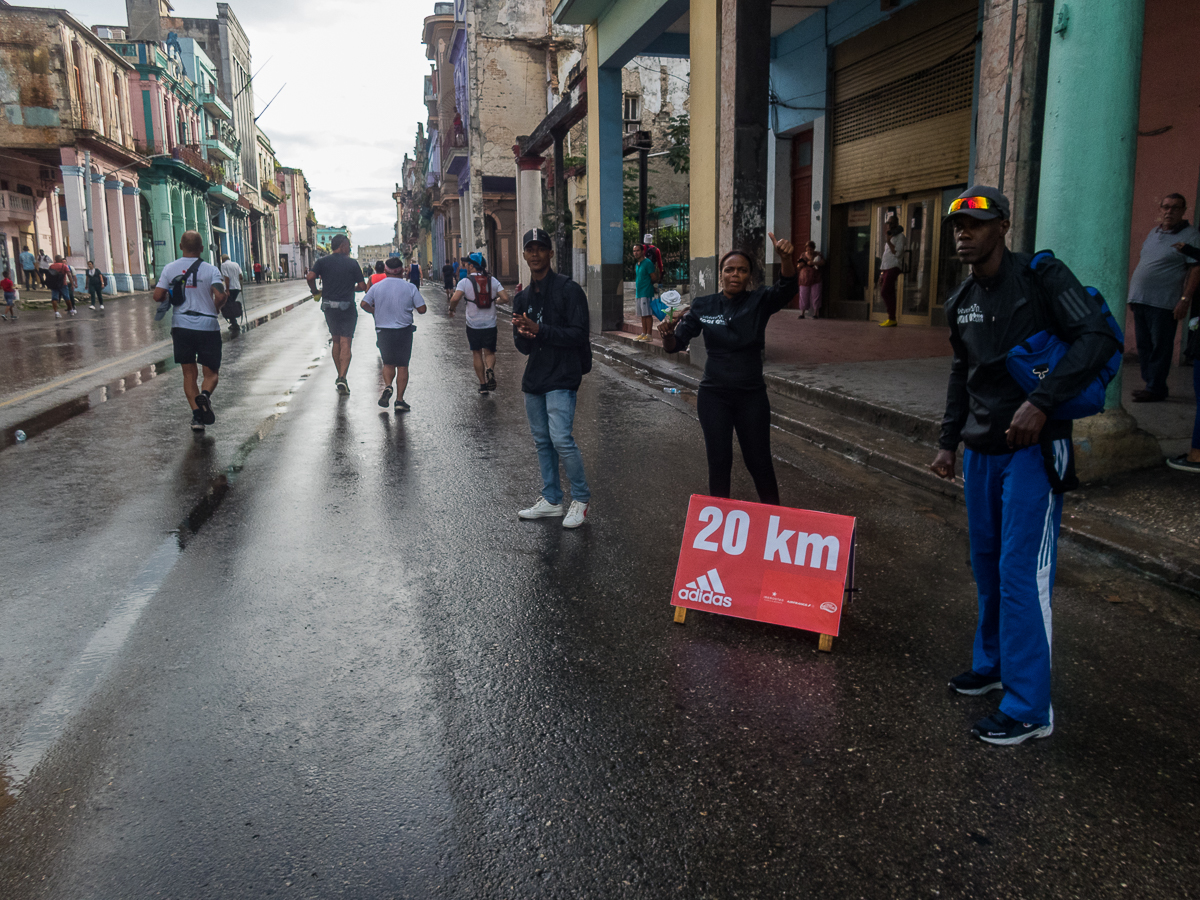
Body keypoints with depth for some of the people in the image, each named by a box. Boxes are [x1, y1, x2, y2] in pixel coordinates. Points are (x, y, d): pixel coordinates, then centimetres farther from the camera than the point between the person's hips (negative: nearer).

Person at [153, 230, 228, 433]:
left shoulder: (170, 268, 1)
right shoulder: (211, 269, -5)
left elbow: (158, 296, -3)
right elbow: (220, 296, -18)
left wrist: (169, 299, 18)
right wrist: (215, 308, 2)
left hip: (181, 326, 2)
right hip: (208, 326, -2)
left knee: (189, 372, 11)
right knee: (211, 372, 8)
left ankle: (197, 416, 2)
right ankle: (204, 395, -24)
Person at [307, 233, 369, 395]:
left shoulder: (323, 262, 2)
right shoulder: (352, 263, -3)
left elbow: (310, 276, -14)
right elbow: (363, 286, -4)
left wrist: (314, 291, 4)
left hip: (329, 306, 3)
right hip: (347, 307, -3)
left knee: (336, 342, 17)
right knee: (345, 344, -4)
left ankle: (340, 377, 23)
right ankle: (342, 378, -18)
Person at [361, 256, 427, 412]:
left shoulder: (376, 287, -2)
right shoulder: (410, 288, -5)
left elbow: (364, 304, -1)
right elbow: (422, 309, -5)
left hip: (383, 331, 1)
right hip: (404, 331, -1)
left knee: (388, 363, 17)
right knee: (402, 365, 6)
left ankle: (387, 386, -10)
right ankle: (400, 400, 3)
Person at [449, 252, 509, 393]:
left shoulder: (465, 282, -9)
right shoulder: (493, 281, -1)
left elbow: (455, 299, -21)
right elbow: (505, 298, -7)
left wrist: (451, 310, -1)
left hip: (473, 324, -1)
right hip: (490, 324, 2)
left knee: (477, 353, 13)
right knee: (490, 352, 13)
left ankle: (483, 384, 13)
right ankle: (490, 369, -19)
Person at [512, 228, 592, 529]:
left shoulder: (568, 289, -7)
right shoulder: (523, 297, 14)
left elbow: (579, 334, -14)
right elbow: (522, 346, 13)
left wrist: (539, 330, -21)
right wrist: (522, 335, -12)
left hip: (561, 379, -7)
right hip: (534, 379, 7)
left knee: (561, 439, -15)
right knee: (542, 441, 12)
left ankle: (581, 498, 2)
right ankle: (551, 499, 23)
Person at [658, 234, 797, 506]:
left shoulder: (760, 301, -3)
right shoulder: (703, 306, 1)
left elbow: (786, 289, -23)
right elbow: (675, 345, 1)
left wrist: (787, 259, -44)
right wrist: (667, 332, -23)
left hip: (752, 396, -1)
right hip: (713, 396, 1)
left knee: (759, 462, 6)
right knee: (719, 463, 6)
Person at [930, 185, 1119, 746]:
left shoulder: (1042, 278, -10)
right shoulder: (961, 303, 11)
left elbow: (1098, 338, -19)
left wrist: (1041, 403, -28)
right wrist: (949, 440, 20)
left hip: (1032, 449, -7)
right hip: (981, 451, 7)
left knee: (1021, 574, -7)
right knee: (987, 567, 15)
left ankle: (1029, 708, 2)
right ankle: (993, 663, 34)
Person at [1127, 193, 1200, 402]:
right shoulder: (1154, 232, 17)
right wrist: (1132, 288, 17)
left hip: (1163, 303, -7)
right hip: (1140, 299, 7)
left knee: (1160, 346, -5)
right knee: (1144, 345, 10)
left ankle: (1156, 389, -1)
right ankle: (1150, 383, 19)